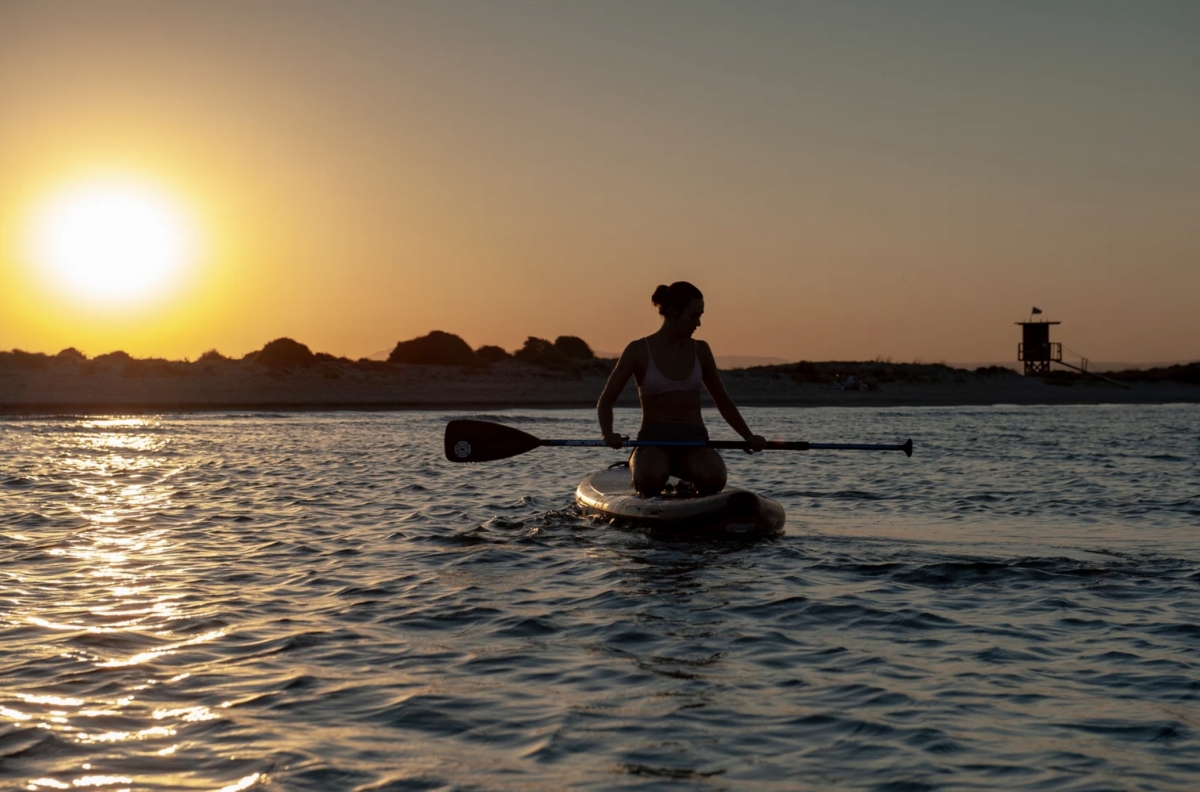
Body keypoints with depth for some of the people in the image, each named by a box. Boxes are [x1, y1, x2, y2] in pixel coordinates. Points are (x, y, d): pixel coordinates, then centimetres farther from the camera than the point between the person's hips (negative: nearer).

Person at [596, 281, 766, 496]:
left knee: (713, 479, -34)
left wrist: (749, 436, 8)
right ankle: (637, 464, -2)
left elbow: (723, 401, 21)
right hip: (653, 441, -2)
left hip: (694, 442, 2)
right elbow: (605, 402, 3)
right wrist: (608, 434, -16)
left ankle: (690, 484, 1)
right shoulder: (639, 350, 0)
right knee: (651, 479, -38)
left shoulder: (700, 350, 11)